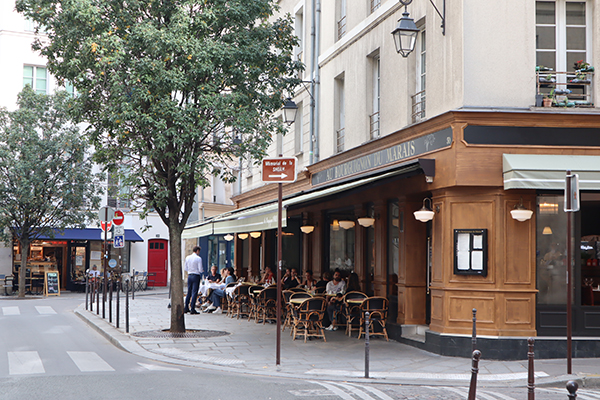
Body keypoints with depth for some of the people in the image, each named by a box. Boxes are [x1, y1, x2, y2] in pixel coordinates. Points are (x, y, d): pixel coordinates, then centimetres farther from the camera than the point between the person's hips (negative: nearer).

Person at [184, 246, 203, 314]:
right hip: (196, 276, -6)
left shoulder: (187, 258, 6)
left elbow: (186, 268, 13)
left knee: (189, 292, 14)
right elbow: (200, 270, -12)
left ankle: (186, 308, 17)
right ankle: (192, 309, -4)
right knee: (194, 293, -3)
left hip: (189, 275, 6)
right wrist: (202, 270, 8)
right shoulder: (198, 258, -11)